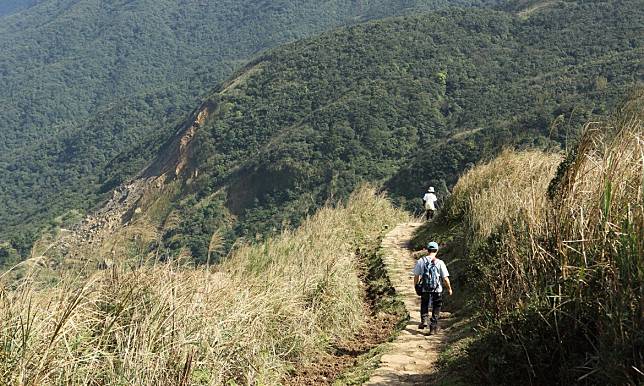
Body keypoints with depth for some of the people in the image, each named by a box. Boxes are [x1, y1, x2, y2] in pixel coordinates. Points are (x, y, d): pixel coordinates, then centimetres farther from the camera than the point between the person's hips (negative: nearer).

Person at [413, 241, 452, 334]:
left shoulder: (421, 261, -5)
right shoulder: (440, 263, -9)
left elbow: (416, 276, 0)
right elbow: (445, 278, -7)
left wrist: (415, 286, 16)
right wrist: (449, 288, 7)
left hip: (424, 289, 1)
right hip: (437, 290, -1)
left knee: (424, 305, 24)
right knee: (436, 309, 13)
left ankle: (424, 320, 8)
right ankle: (433, 327, 13)